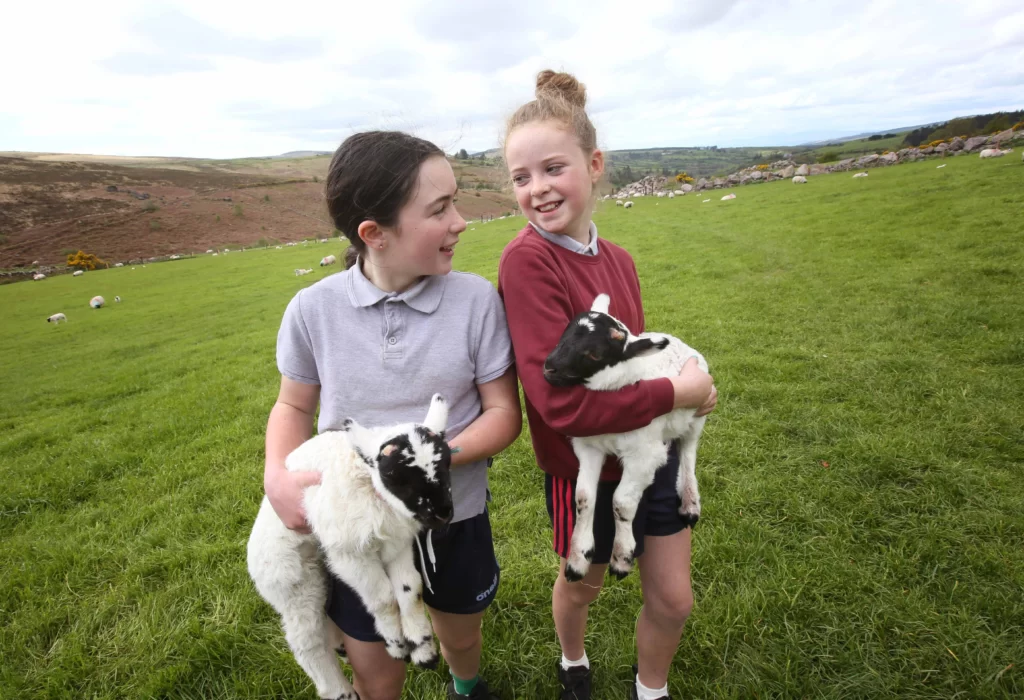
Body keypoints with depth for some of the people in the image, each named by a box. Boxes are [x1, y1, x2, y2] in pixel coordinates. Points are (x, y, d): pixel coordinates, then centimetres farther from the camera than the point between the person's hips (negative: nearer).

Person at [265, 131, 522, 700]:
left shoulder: (477, 298, -17)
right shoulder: (314, 309, -13)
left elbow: (504, 413, -11)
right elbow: (294, 405, 2)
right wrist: (278, 476, -16)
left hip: (455, 518, 0)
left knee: (461, 637, 27)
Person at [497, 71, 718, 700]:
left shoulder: (617, 258, -3)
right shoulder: (527, 260, -25)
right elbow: (563, 405, -30)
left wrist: (687, 380, -9)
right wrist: (677, 393, -21)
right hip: (585, 468, -5)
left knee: (674, 600, 19)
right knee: (582, 587, 23)